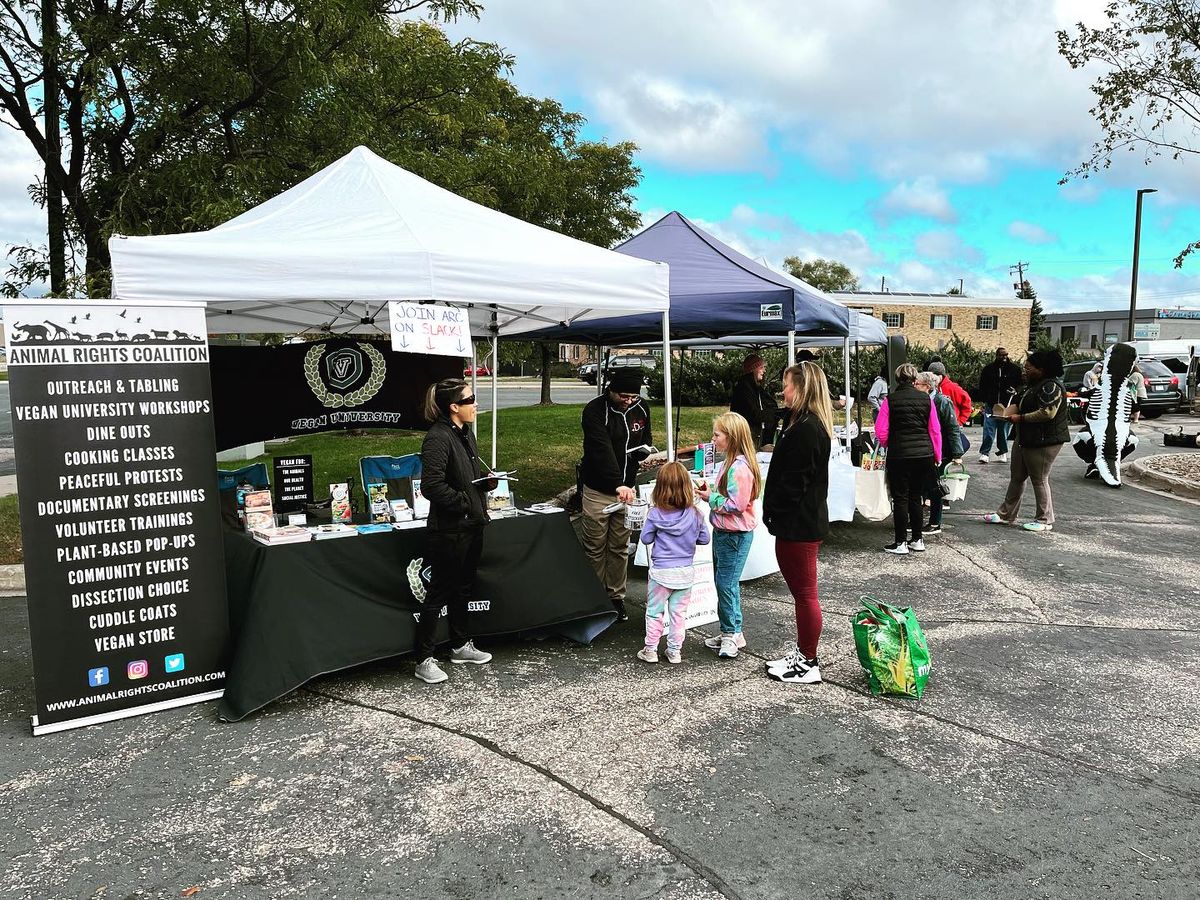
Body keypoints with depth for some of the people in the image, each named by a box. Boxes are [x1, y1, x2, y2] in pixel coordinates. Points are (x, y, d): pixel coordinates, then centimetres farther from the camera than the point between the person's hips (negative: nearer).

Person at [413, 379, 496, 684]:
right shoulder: (437, 438, -19)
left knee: (463, 588, 20)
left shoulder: (466, 433, 10)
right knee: (439, 593, 1)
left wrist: (486, 482, 3)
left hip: (471, 525, 9)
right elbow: (432, 486, -25)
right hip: (449, 530, -9)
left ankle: (460, 645, 36)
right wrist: (465, 502, -18)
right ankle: (425, 660, 12)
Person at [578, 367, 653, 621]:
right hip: (598, 490, -4)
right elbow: (602, 450, -31)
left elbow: (646, 438, 18)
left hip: (626, 489, 4)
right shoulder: (595, 410, -18)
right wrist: (617, 485, -43)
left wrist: (646, 449, -8)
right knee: (595, 548, 5)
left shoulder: (640, 408, 1)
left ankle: (616, 597, 24)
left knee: (620, 547, 11)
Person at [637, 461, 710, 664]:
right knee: (678, 613, 13)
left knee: (655, 612, 11)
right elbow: (704, 539, 2)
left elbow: (646, 538, -5)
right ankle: (675, 651, 21)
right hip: (685, 572, 2)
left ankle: (650, 650, 18)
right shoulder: (695, 514, -8)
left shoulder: (656, 514, -15)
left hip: (661, 571, -2)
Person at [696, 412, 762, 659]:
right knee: (724, 582, 16)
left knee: (726, 584, -3)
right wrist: (710, 492, 4)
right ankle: (730, 632, 26)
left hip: (735, 534, -10)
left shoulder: (740, 468, -22)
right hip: (723, 532, 10)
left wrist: (711, 498, -14)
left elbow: (736, 505, -25)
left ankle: (732, 634, 9)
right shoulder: (729, 463, 11)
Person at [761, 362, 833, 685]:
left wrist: (772, 512, -12)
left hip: (799, 524, -11)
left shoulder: (806, 428, -20)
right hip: (799, 522, 11)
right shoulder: (805, 423, 13)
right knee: (801, 592, 18)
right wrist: (774, 513, 14)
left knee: (805, 594, 1)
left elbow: (793, 481, -22)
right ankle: (802, 653, 30)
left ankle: (808, 664, 12)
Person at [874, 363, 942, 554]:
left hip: (899, 455, -3)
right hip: (924, 454, 3)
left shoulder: (890, 400, -4)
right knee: (916, 497, 14)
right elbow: (935, 430, 5)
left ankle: (900, 542, 7)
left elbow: (880, 432, -5)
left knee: (900, 498, 4)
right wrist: (937, 456, 14)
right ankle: (917, 540, 20)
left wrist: (888, 445, 15)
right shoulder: (927, 399, 3)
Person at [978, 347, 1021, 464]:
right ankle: (984, 453, -5)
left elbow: (1020, 385, 11)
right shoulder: (988, 369, 5)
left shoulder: (1014, 369, 5)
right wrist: (984, 400, 2)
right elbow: (982, 387, 9)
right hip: (990, 405, -1)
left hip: (1007, 406, 1)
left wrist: (1015, 391, -10)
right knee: (989, 431, -7)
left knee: (1004, 431, 9)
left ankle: (1002, 453, 21)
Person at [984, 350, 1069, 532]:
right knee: (1016, 477, 14)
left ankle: (1045, 520, 11)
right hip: (1025, 440, 11)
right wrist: (1009, 413, 8)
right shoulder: (1033, 385, 16)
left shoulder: (1051, 387, -17)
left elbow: (1047, 413, -26)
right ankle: (1006, 514, 23)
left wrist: (1020, 418, -18)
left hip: (1044, 442, -11)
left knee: (1039, 480, -2)